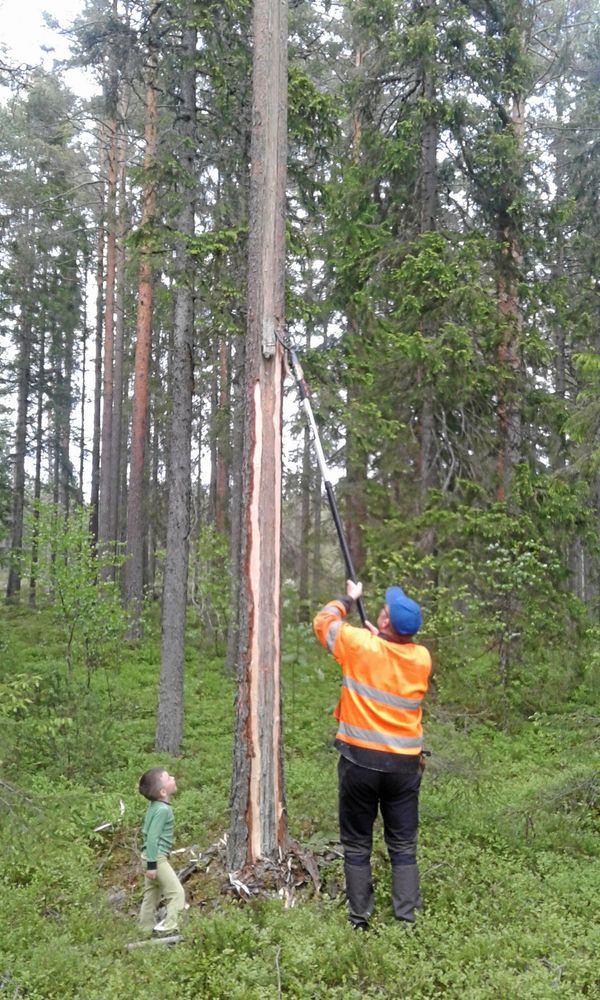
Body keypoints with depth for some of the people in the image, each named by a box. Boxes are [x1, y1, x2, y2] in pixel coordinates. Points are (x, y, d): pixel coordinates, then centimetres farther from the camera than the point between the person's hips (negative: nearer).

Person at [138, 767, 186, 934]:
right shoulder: (163, 809, -22)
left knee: (152, 895, 17)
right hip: (157, 856, -10)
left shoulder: (155, 806, 7)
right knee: (177, 892, -8)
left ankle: (146, 930, 24)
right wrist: (152, 864, -22)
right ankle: (167, 929, -11)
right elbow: (153, 838, -23)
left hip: (152, 856, 10)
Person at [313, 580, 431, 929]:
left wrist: (348, 599, 22)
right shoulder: (423, 658, -2)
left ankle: (359, 919, 12)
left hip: (360, 759, -3)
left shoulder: (361, 646, -12)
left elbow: (324, 620, 6)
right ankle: (407, 919, 9)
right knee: (403, 845, 11)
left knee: (357, 844, 10)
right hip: (405, 762, 3)